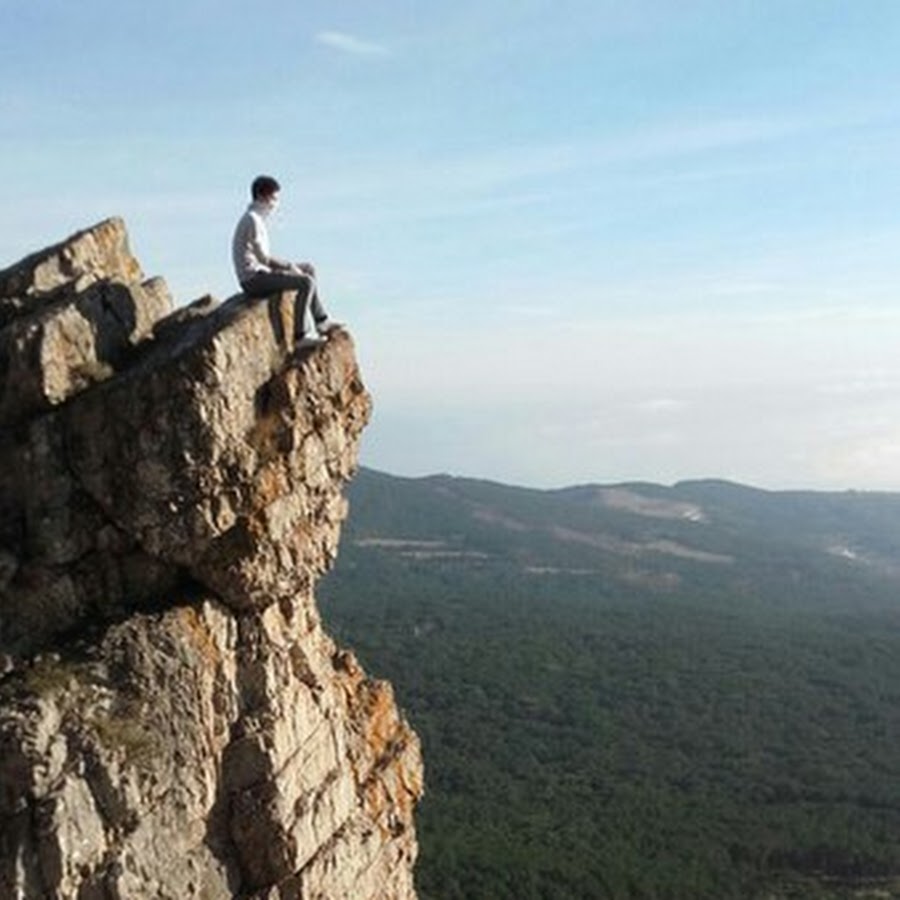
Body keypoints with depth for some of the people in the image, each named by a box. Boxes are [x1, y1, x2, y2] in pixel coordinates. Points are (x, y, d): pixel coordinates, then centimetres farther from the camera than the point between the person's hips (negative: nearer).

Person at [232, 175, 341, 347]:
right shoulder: (252, 220, -16)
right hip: (253, 278, -11)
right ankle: (299, 336, -20)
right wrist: (290, 266, -13)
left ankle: (321, 321, 18)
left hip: (259, 273, 11)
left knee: (309, 269, 18)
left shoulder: (255, 218, 16)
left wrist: (289, 266, 6)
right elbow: (263, 257, -21)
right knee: (306, 282, -22)